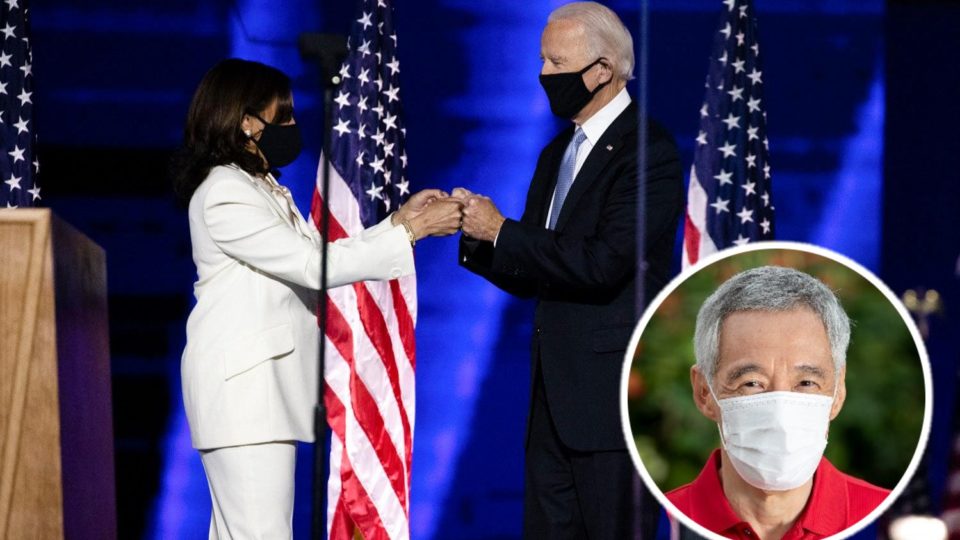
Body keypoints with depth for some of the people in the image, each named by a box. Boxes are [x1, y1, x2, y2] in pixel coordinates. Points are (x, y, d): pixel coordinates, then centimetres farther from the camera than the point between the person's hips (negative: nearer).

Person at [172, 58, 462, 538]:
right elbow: (314, 265, -18)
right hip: (243, 386, -10)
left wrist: (398, 220, 8)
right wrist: (413, 231, -16)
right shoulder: (225, 196, -14)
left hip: (266, 386, 10)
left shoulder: (260, 188, 19)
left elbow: (320, 257, 16)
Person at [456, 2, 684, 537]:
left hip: (614, 391, -9)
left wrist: (501, 231, -16)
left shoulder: (647, 152, -11)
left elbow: (603, 263, -22)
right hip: (556, 393, 9)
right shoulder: (557, 155, 17)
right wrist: (479, 236, -2)